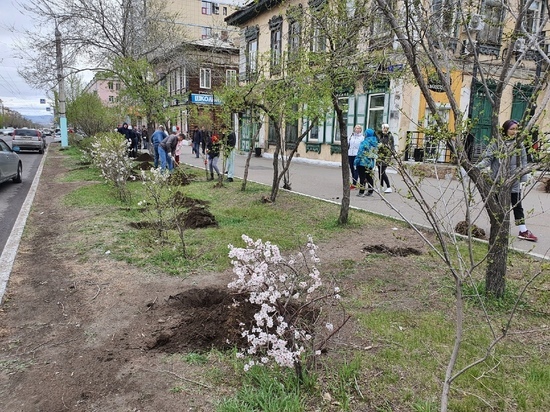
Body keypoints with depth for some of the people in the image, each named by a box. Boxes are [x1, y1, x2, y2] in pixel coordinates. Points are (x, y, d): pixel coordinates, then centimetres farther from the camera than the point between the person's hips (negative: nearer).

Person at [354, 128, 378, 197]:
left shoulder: (365, 142, -15)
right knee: (369, 177, 15)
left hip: (363, 163, -7)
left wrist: (356, 160, -8)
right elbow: (375, 153, 14)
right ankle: (370, 191, 20)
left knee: (362, 177, -3)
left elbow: (360, 153, -15)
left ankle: (361, 192, -2)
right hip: (371, 163, 7)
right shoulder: (375, 143, 8)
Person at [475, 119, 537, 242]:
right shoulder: (496, 144, -6)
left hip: (514, 182, 2)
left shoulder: (519, 145, 4)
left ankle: (523, 231, 18)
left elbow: (523, 163, 7)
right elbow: (488, 158, -10)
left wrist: (523, 179, 3)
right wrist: (477, 166, -28)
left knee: (517, 206, 9)